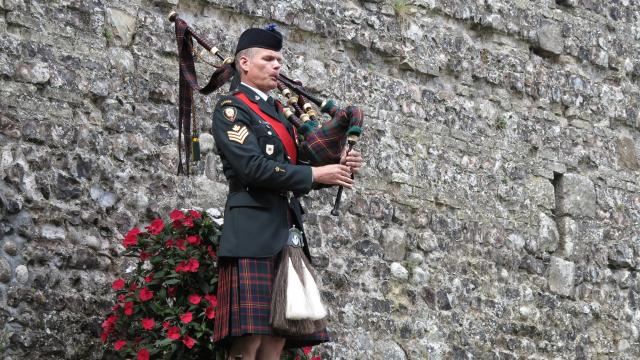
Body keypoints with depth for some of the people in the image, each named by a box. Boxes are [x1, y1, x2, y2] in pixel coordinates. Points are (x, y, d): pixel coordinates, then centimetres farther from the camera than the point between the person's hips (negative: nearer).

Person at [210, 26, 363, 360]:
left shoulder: (279, 113, 24)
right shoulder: (231, 108, 0)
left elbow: (297, 170, 21)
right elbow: (253, 167, -14)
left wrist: (338, 166, 2)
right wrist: (316, 174, -10)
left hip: (286, 231, 8)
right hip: (252, 231, -8)